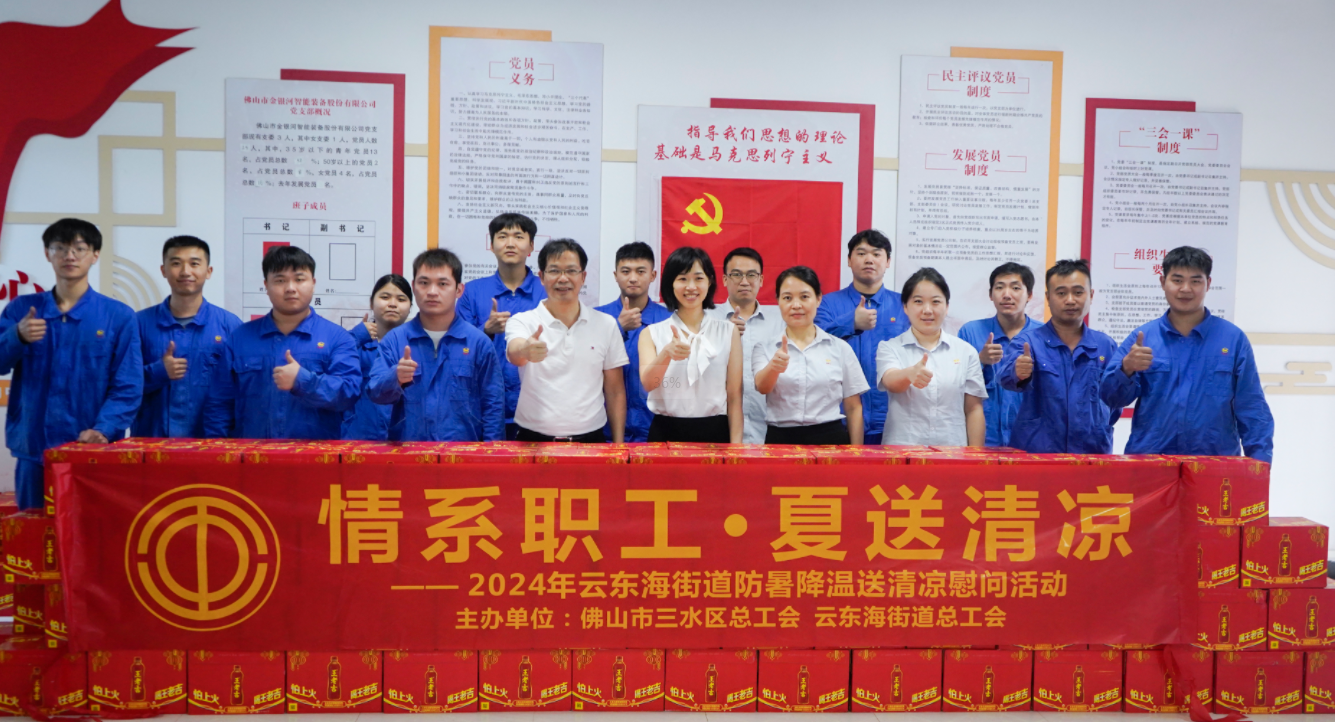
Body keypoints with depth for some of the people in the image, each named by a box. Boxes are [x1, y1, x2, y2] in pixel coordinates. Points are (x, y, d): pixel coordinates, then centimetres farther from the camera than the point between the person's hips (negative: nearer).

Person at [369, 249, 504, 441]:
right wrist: (396, 379, -25)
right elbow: (375, 393, -6)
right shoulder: (394, 340, 3)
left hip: (463, 450, -1)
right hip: (406, 450, 1)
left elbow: (493, 404, 2)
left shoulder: (479, 342, 0)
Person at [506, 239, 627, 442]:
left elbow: (615, 391, 9)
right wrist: (525, 350, -46)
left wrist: (618, 445, 4)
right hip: (533, 440, -1)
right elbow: (514, 353, -23)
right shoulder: (523, 322, 0)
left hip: (589, 440, 1)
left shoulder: (606, 325, 5)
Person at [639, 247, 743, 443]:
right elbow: (648, 383, -14)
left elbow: (734, 395, 2)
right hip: (666, 432, 0)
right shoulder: (652, 334, 4)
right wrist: (666, 354, -33)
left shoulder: (728, 331, 4)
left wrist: (735, 447, -5)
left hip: (714, 432, 0)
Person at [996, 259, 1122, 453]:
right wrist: (1017, 373, -43)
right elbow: (1006, 377, -22)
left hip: (1093, 453, 3)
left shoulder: (1107, 346, 7)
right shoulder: (1028, 341, -2)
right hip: (1034, 452, -2)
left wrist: (1098, 427, -3)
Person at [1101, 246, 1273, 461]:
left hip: (1215, 461, 0)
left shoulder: (1233, 339, 2)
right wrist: (1126, 369, -20)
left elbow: (1252, 410, 3)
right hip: (1147, 461, 1)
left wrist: (1259, 460, -5)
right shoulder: (1142, 337, 4)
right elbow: (1112, 396, -1)